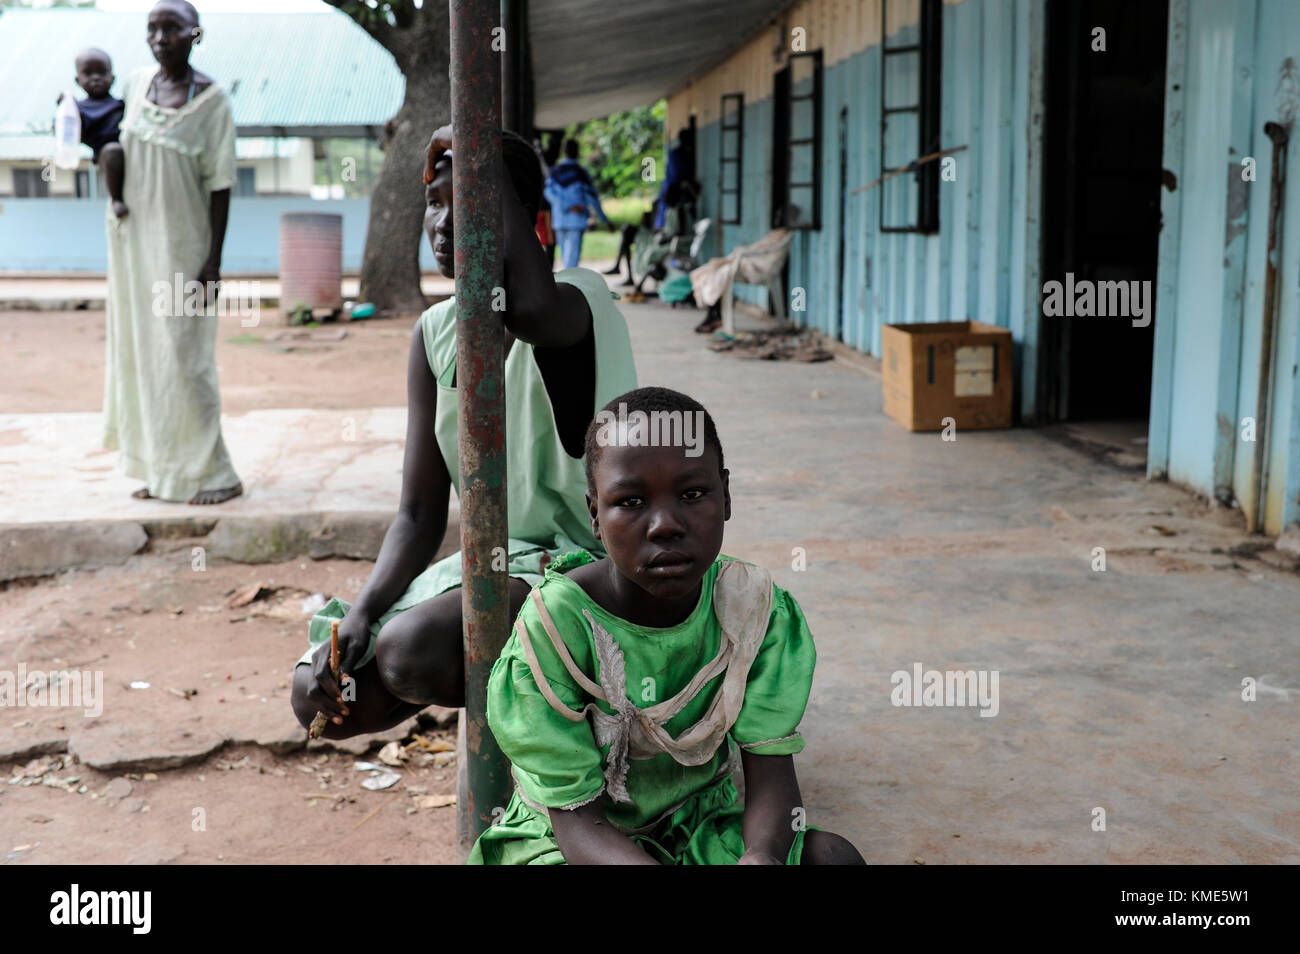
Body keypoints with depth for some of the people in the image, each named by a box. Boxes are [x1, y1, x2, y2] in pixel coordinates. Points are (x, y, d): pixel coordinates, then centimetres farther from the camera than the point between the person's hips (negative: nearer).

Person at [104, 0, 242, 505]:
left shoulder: (211, 100, -11)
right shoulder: (137, 83, 4)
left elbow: (220, 184, -12)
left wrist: (213, 262, -16)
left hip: (182, 245, -6)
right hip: (134, 240, 6)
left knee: (182, 358, -5)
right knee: (141, 352, 10)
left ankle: (211, 473, 5)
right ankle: (162, 470, 20)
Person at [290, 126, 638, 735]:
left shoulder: (579, 303, -16)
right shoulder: (434, 334, 4)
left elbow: (527, 307, -46)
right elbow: (420, 514, 2)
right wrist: (361, 613, -15)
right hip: (492, 563, 7)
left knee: (410, 651, -30)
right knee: (320, 698, -3)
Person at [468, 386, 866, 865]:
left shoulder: (752, 607, -12)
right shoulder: (553, 627, -24)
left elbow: (770, 775, -13)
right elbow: (577, 820, -22)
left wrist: (763, 853, -37)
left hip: (701, 831, 3)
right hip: (568, 843, -3)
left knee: (834, 855, -21)